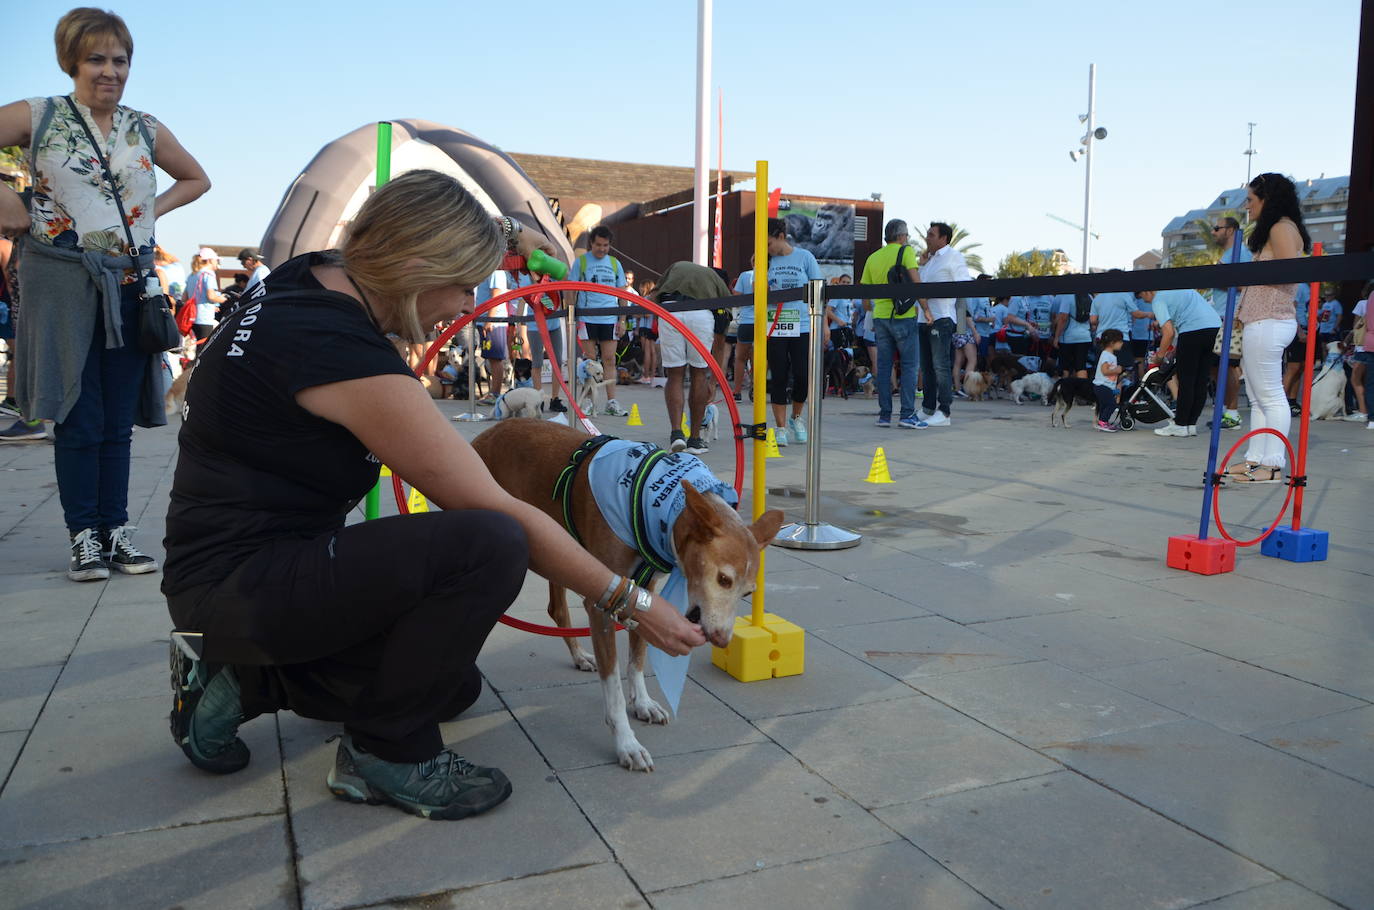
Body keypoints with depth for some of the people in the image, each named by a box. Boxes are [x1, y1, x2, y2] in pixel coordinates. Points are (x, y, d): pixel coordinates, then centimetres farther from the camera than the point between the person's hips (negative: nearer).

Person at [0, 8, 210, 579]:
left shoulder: (146, 130, 10)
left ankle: (116, 530, 14)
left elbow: (197, 180, 23)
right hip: (63, 284, -3)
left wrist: (152, 210, 10)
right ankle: (83, 535, 8)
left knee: (118, 420, 6)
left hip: (130, 287, 3)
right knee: (78, 418, -1)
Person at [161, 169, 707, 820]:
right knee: (487, 544, -29)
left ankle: (239, 680, 17)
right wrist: (631, 603, -17)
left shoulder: (316, 278, -1)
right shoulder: (342, 350, -27)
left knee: (453, 685, 17)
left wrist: (503, 230, 22)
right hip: (239, 587, -10)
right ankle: (384, 756, -8)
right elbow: (498, 514, -25)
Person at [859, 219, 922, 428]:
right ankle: (907, 414, -6)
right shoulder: (906, 251, -3)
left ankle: (884, 414, 7)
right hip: (903, 316, -5)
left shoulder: (873, 257, 12)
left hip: (880, 315, 5)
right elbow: (915, 281, -12)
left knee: (883, 366, 7)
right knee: (909, 365, -1)